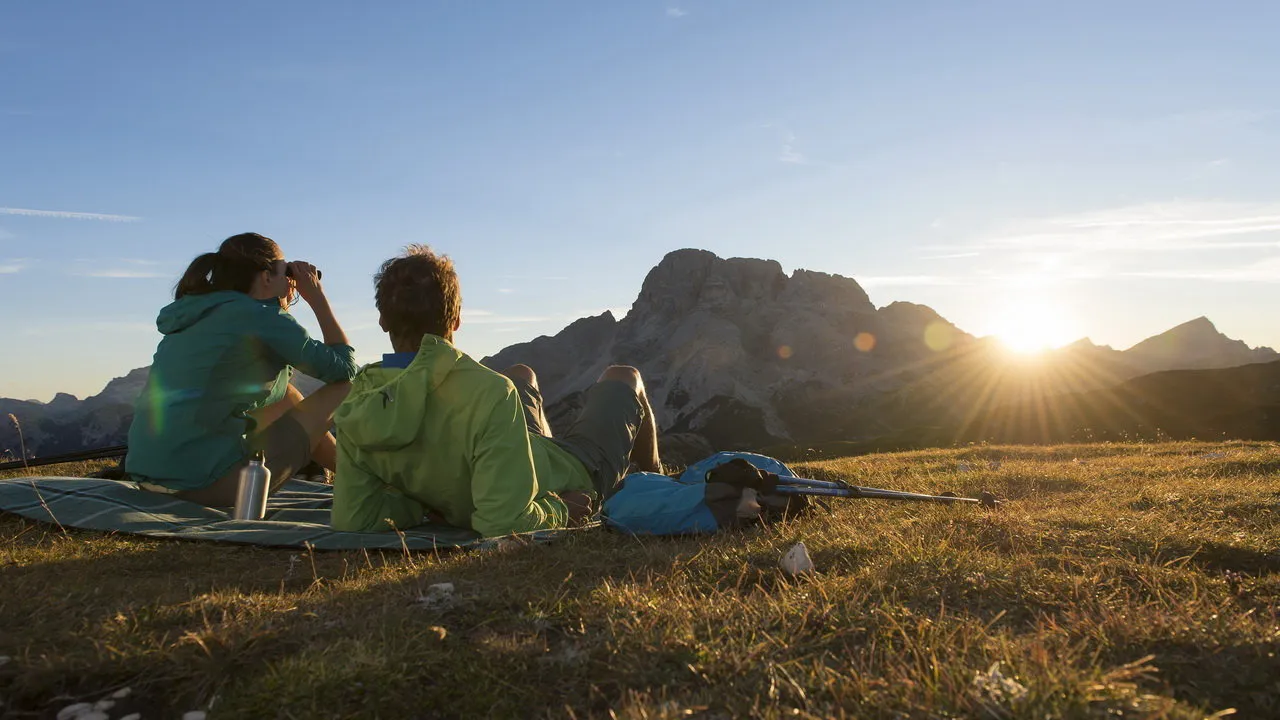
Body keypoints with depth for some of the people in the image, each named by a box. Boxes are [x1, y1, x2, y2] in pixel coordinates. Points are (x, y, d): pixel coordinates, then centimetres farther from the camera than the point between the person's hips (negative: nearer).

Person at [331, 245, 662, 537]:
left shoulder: (357, 405, -24)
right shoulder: (487, 391, -42)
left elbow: (352, 520, -16)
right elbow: (507, 523, -42)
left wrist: (427, 501, -7)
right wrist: (559, 510, -23)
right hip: (576, 475, -5)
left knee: (522, 374, 31)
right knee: (623, 377, 23)